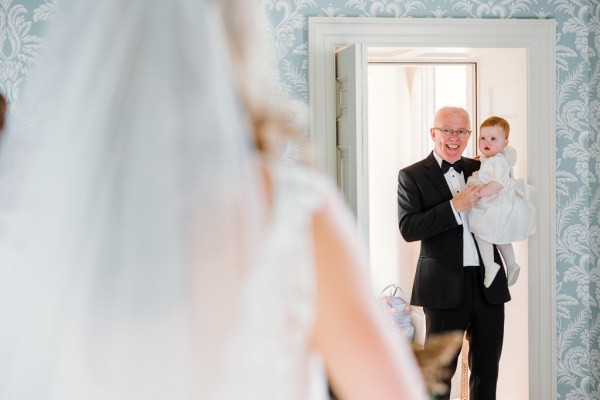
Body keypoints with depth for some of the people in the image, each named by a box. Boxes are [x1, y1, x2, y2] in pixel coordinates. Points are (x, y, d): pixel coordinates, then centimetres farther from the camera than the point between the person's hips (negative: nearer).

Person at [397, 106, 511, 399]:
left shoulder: (480, 170, 12)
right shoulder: (412, 176, -1)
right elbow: (408, 228, -13)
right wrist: (455, 206, -18)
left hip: (489, 284, 4)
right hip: (445, 287, -4)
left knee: (487, 370, 12)